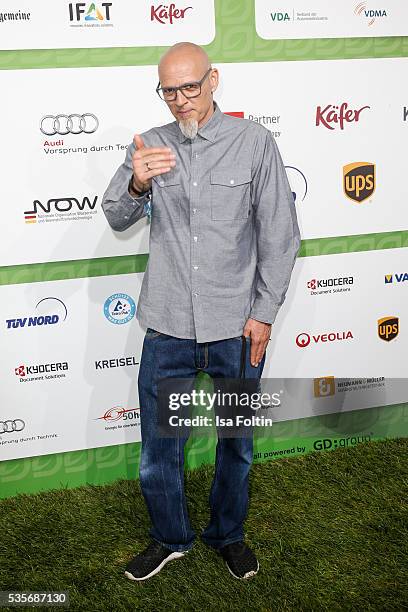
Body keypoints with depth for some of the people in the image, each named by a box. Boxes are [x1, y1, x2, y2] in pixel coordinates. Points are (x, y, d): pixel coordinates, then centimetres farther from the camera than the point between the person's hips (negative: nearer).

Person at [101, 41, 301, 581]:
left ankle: (228, 535, 40)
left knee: (236, 443, 16)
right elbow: (117, 219, -2)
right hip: (168, 327, 2)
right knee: (158, 446, 11)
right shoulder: (152, 145, 2)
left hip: (238, 328, -1)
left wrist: (264, 313, -5)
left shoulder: (254, 141, -4)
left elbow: (279, 233, -2)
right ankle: (170, 538, 36)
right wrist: (137, 183, -24)